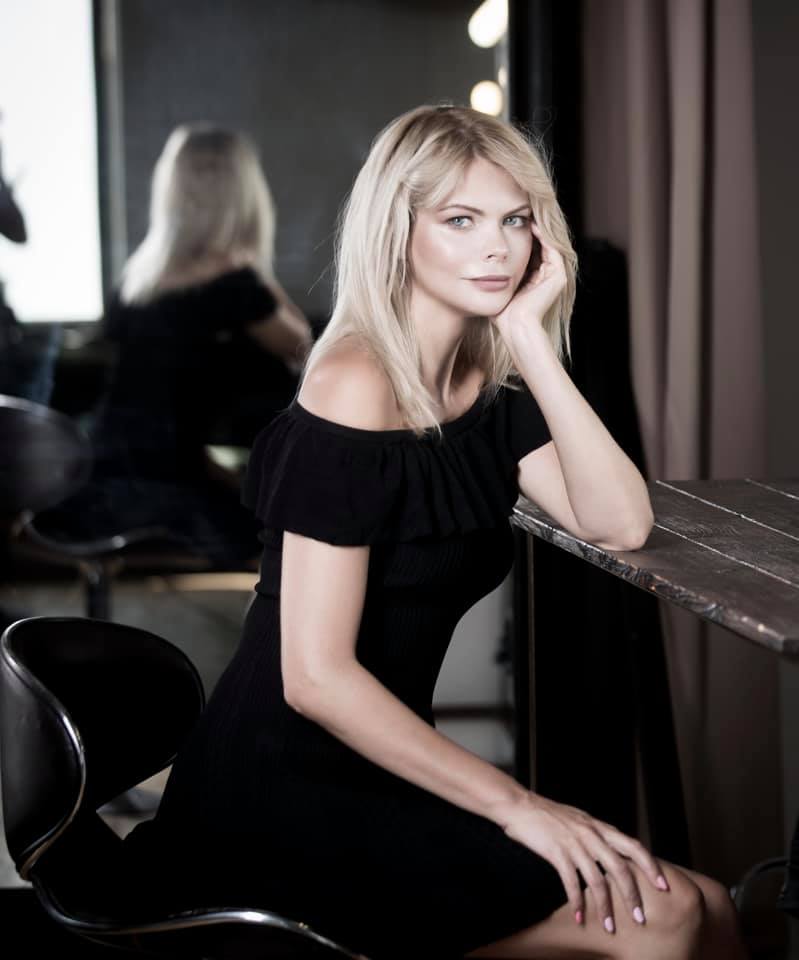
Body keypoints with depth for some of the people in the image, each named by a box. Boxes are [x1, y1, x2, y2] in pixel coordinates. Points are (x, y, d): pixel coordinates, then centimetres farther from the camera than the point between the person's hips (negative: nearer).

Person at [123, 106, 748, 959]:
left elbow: (619, 521, -5)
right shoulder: (357, 392, -18)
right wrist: (515, 806, -21)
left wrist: (529, 338, -9)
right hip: (287, 797, -8)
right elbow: (315, 675, -22)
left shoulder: (489, 385, 7)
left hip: (379, 766, 8)